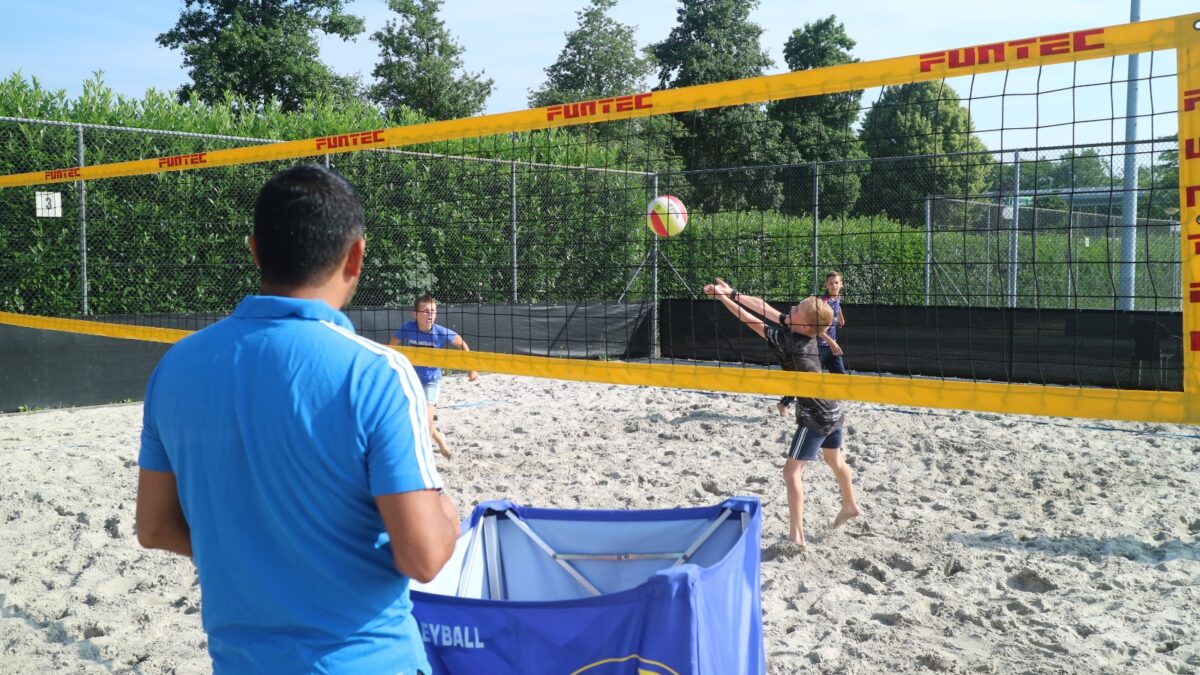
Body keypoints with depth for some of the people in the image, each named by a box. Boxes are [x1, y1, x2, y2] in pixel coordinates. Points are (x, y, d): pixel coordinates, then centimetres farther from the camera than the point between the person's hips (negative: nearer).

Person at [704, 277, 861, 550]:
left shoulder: (791, 341, -26)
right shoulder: (804, 332, -6)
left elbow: (753, 322, -23)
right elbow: (763, 307, -2)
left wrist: (723, 298, -18)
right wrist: (732, 293, -4)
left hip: (815, 419, -9)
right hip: (833, 413, 9)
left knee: (792, 470, -9)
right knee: (834, 459, 28)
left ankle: (796, 535, -13)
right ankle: (850, 506, 50)